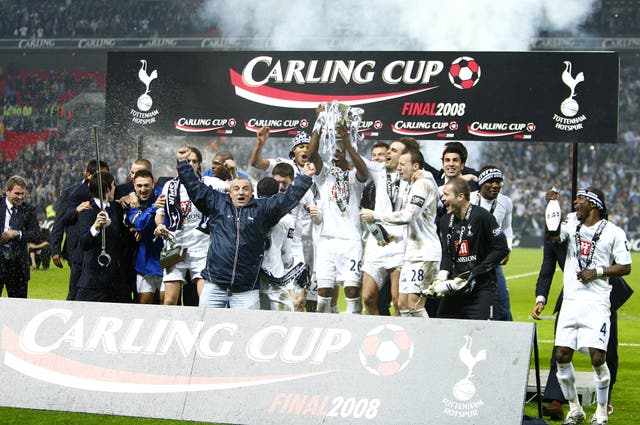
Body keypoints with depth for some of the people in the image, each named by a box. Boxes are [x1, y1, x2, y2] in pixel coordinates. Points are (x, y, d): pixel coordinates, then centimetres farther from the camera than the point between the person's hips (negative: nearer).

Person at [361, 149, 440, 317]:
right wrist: (395, 236, 16)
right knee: (403, 304, 7)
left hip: (425, 254, -10)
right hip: (412, 253, 10)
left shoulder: (423, 184, -11)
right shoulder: (412, 186, 21)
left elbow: (407, 216, -21)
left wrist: (375, 216, -13)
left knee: (414, 303, -14)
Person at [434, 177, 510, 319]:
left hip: (482, 290, -7)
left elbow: (502, 249, -11)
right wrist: (440, 278, -3)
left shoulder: (482, 216, -10)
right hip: (455, 288, 7)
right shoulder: (446, 221, 12)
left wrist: (476, 273, -14)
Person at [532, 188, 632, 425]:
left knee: (597, 357, -11)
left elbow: (625, 267, 1)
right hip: (570, 301, 4)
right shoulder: (572, 223, 12)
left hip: (596, 303, -4)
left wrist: (598, 272, -10)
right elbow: (553, 237, -4)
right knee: (562, 356, 0)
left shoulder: (613, 233, 0)